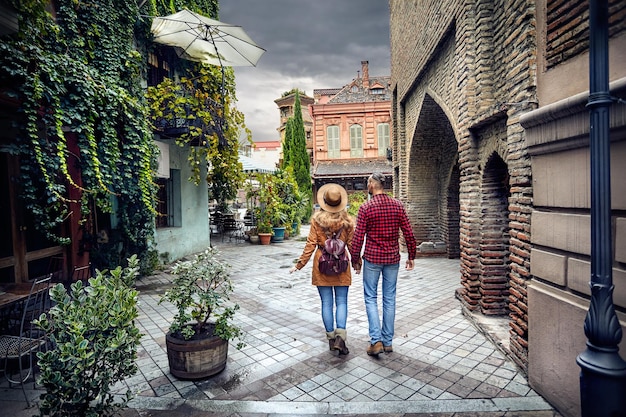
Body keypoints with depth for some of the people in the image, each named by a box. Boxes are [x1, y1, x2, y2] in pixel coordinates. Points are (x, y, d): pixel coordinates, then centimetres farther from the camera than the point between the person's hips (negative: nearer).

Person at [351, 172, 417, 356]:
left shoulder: (366, 208, -10)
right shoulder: (397, 205, 0)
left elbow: (358, 237, -10)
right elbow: (409, 234, 1)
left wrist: (355, 260, 1)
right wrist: (411, 256, 12)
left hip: (372, 258, -3)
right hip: (393, 258, 4)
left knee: (371, 298, 9)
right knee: (389, 299, 12)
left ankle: (376, 340, 3)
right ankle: (388, 341, 21)